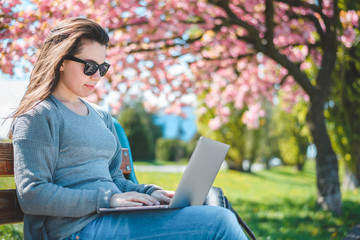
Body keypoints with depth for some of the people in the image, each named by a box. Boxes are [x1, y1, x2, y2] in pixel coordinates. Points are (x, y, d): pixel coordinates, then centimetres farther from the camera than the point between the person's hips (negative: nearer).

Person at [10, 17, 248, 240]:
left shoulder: (102, 116, 22)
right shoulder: (39, 117, -2)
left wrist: (149, 192, 3)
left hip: (111, 219, 7)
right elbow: (31, 195, -11)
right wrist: (107, 199, -16)